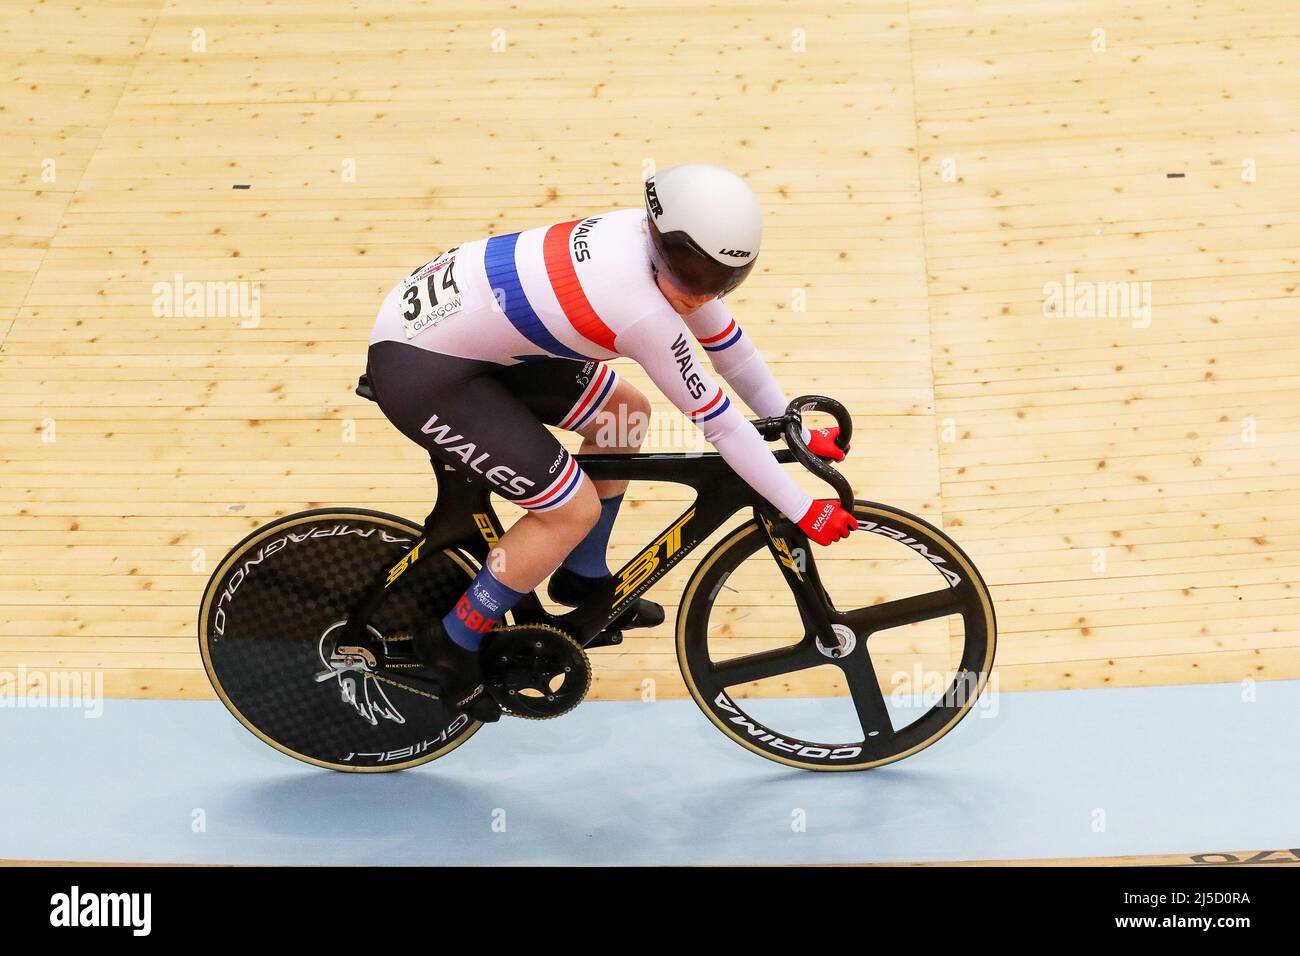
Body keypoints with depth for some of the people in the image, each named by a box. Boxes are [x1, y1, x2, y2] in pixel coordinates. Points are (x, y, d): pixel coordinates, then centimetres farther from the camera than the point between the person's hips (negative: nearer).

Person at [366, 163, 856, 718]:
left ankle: (583, 579, 33)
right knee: (574, 509, -9)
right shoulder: (644, 313, -28)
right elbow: (720, 424, -19)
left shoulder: (668, 244, -5)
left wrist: (798, 433, 14)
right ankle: (453, 646, 9)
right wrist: (803, 512, -9)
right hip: (420, 371, -9)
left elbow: (729, 345, 8)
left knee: (625, 415, 15)